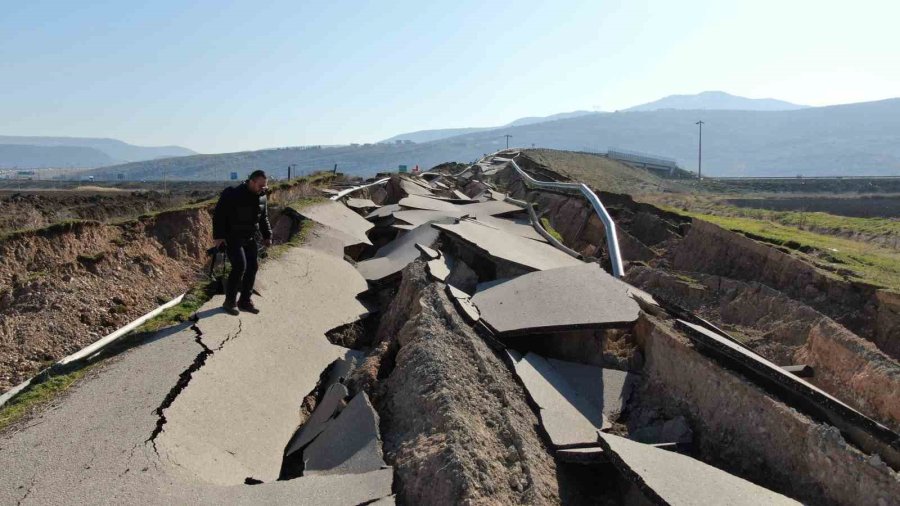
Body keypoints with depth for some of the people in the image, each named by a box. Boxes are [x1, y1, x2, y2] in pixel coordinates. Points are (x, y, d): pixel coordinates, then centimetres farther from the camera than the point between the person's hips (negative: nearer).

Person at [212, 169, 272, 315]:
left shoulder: (261, 197, 3)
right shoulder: (233, 195, -18)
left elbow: (264, 218, 17)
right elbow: (219, 215, -16)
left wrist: (267, 235, 11)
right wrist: (218, 236, -20)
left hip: (250, 238, 7)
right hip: (232, 238, -7)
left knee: (253, 267, 4)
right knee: (240, 266, -17)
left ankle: (245, 301, 16)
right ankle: (230, 302, -2)